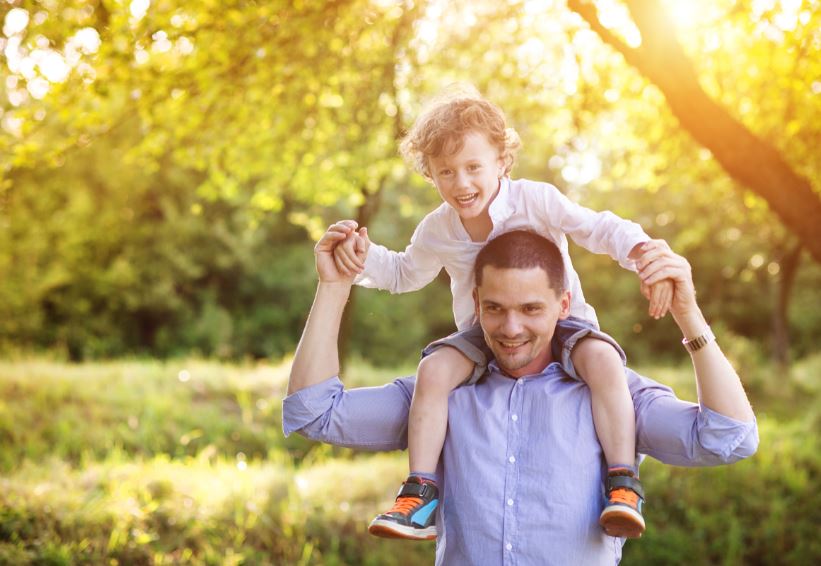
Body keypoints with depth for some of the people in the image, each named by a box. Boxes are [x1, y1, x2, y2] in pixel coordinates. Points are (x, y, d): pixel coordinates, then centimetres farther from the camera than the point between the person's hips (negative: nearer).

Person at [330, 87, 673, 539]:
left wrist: (645, 256, -34)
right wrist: (364, 256, -3)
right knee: (435, 369, -25)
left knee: (602, 359, -34)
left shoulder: (536, 200, -14)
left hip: (559, 321, -3)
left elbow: (600, 228, -15)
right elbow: (404, 273, 17)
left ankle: (623, 484, -28)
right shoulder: (437, 231, -1)